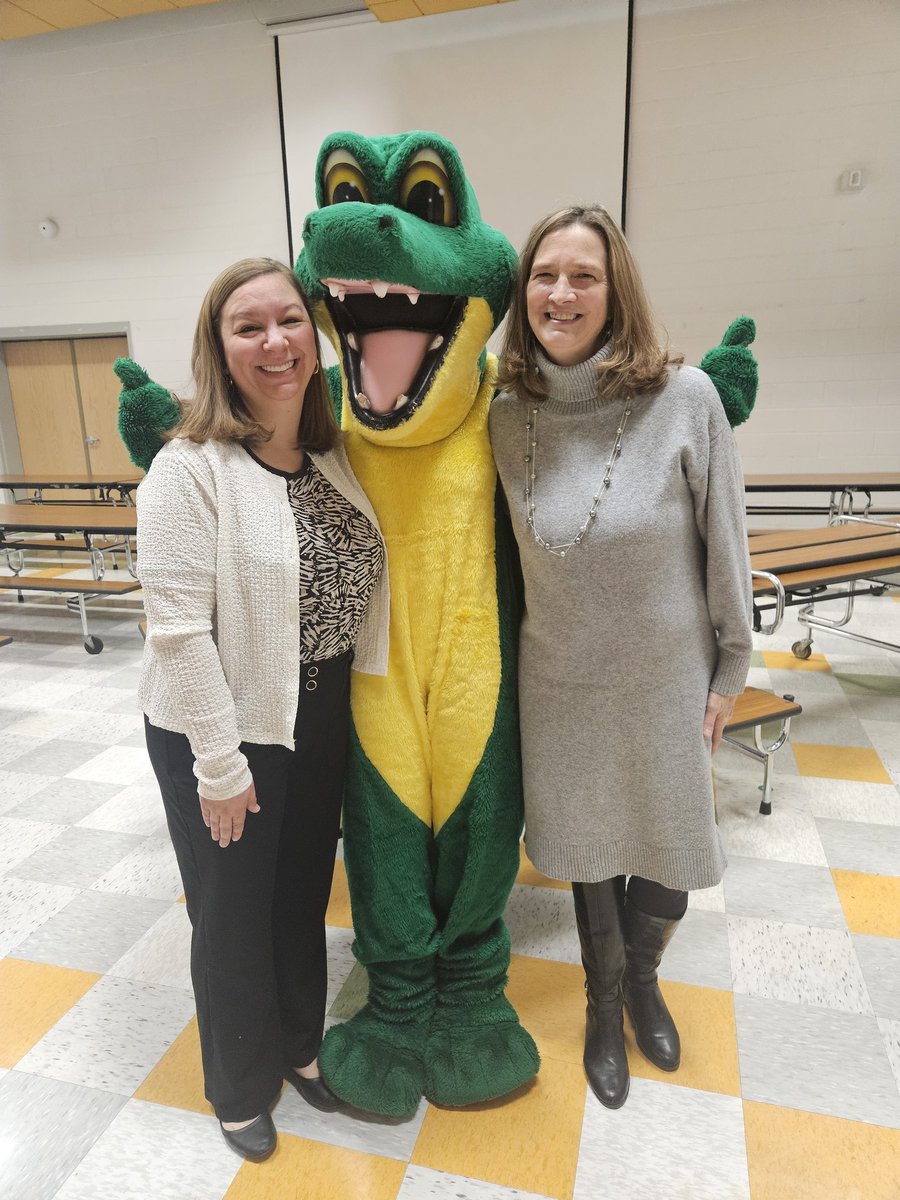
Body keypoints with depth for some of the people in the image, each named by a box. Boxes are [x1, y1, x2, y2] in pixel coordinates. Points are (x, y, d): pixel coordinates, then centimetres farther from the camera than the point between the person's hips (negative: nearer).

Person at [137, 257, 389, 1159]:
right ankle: (240, 1090, 43)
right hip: (224, 728, -5)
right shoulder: (191, 468, -17)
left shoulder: (334, 458, 3)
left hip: (322, 719, 6)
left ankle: (301, 1047, 50)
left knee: (305, 897, 22)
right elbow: (179, 629, -19)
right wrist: (220, 763, -16)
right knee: (234, 915, 15)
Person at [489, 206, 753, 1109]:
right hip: (560, 682, 2)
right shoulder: (506, 414, -6)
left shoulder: (685, 398, -15)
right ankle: (604, 1002, 48)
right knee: (585, 845, 19)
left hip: (665, 678, -1)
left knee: (666, 851, 15)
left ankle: (642, 978, 51)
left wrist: (731, 666, -1)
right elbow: (510, 550, 4)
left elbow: (724, 540, -7)